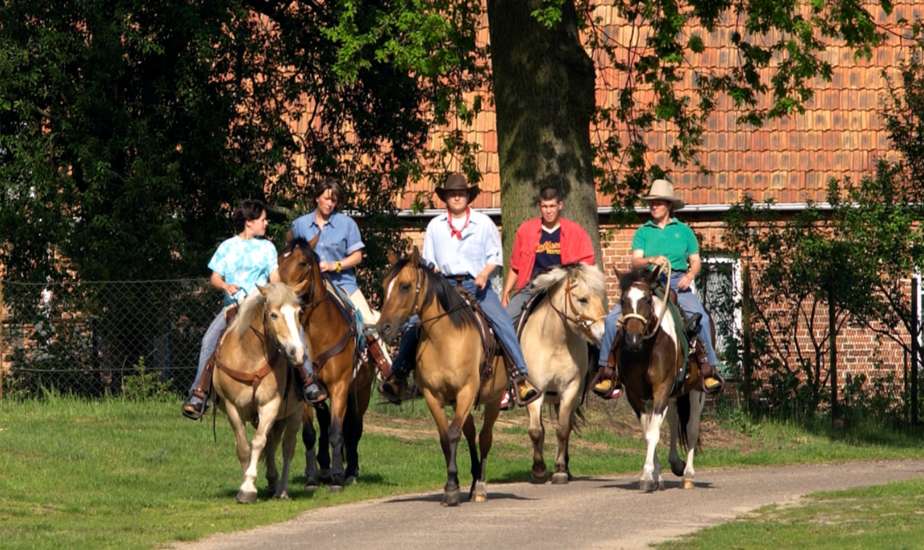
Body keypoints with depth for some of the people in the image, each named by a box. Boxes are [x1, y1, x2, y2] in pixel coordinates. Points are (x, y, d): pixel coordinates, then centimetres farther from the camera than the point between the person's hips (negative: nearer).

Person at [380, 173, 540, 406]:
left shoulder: (483, 223, 6)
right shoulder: (435, 226, 11)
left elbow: (495, 255, 5)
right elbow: (428, 261, 14)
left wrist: (484, 274, -13)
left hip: (476, 284, -2)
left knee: (502, 323, -19)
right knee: (413, 323, -12)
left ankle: (521, 375, -18)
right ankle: (398, 374, -3)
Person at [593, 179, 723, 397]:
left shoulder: (683, 231, 12)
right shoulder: (643, 232, 13)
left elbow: (696, 261, 12)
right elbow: (635, 260, 1)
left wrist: (690, 275, -10)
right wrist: (652, 260, -22)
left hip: (677, 283, -1)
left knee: (701, 317, -28)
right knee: (613, 318, -17)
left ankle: (708, 368, -23)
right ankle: (607, 369, -10)